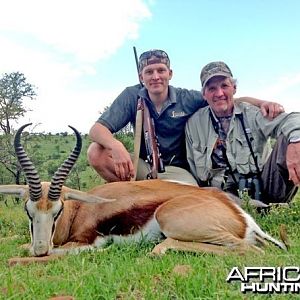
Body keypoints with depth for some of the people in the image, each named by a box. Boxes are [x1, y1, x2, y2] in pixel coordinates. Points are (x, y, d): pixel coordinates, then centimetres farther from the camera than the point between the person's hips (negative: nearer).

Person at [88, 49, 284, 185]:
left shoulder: (187, 99, -6)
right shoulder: (131, 97, -7)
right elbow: (97, 129, -15)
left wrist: (261, 102, -19)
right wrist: (116, 146, -38)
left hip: (176, 169, -1)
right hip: (143, 165, 2)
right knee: (97, 152, -21)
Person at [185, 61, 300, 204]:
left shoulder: (251, 113, 1)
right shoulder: (194, 124, 8)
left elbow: (288, 120, -17)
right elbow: (193, 166, 13)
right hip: (227, 193, 2)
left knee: (287, 138, -23)